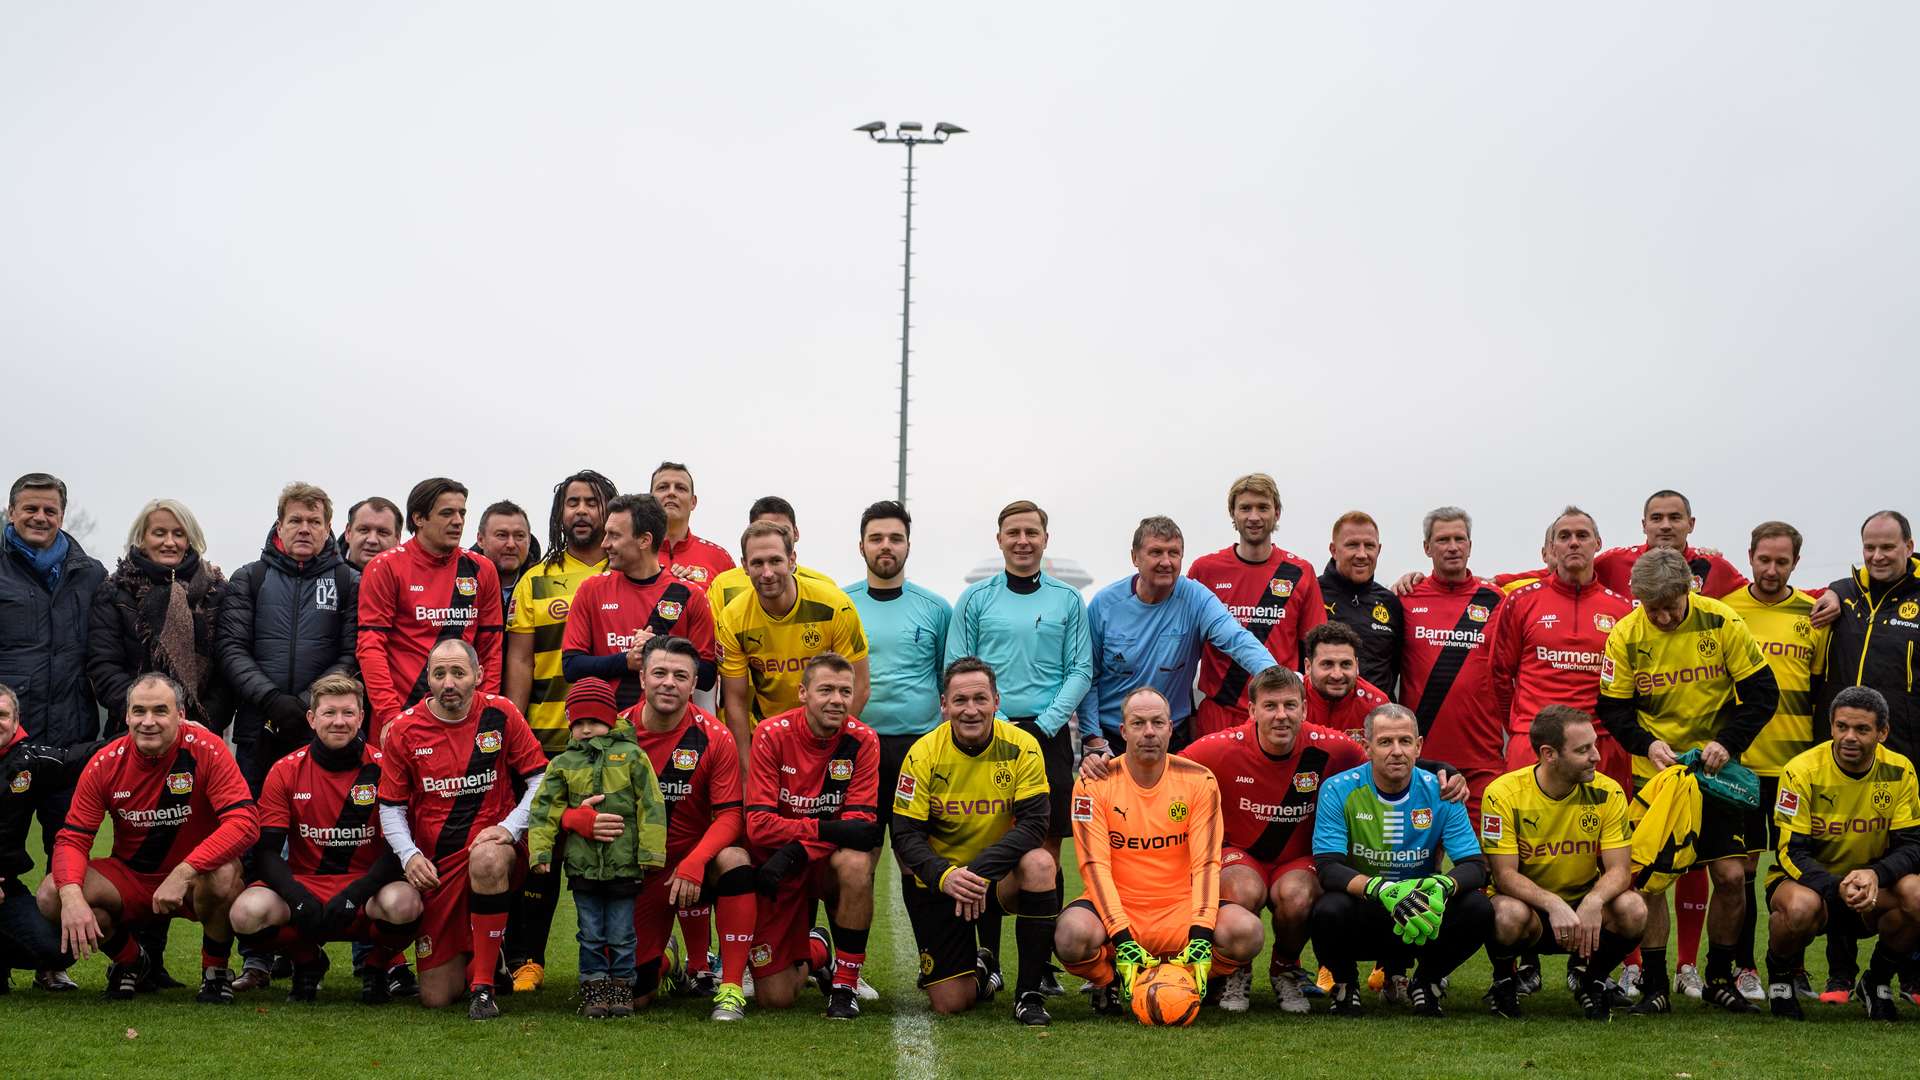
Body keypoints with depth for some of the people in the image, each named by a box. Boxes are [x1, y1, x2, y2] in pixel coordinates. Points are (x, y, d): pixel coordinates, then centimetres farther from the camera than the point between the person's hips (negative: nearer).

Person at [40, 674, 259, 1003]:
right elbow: (72, 838, -9)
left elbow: (245, 823, -26)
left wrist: (183, 874, -37)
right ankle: (131, 961, 10)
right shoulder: (105, 764, -8)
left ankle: (216, 971, -6)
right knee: (51, 895, -20)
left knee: (224, 875, -37)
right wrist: (71, 897, -30)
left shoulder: (206, 750, -17)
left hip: (194, 881, -3)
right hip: (130, 879, 3)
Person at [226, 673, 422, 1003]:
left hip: (366, 888, -2)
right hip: (303, 885, 2)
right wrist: (298, 899, -22)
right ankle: (307, 961, 7)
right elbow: (267, 852, -2)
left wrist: (354, 895, -24)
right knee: (247, 912, -29)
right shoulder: (285, 771, 2)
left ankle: (377, 966, 2)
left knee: (403, 903, -36)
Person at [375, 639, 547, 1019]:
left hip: (491, 843, -2)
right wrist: (408, 855, -11)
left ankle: (484, 985, -25)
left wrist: (510, 828, -14)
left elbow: (541, 780, 0)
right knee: (435, 997, -2)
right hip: (434, 868, 2)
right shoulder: (403, 730, -1)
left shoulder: (500, 714, -3)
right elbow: (391, 806, 5)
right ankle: (474, 958, 37)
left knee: (487, 859, -42)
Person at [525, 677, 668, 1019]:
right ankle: (594, 989, 15)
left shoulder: (631, 756, 0)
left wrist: (650, 852, -7)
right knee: (591, 935, 8)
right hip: (582, 863, 2)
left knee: (621, 935, 6)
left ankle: (621, 987, 18)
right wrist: (541, 853, -4)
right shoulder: (563, 764, 6)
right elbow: (544, 809, 4)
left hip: (623, 862, -2)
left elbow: (650, 806, -2)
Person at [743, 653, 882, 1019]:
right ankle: (816, 952, 32)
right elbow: (758, 824, -18)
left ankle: (846, 984, -19)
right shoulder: (772, 734, -13)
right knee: (774, 997, -6)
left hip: (831, 864, 0)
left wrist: (797, 852, -29)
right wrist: (828, 829, -29)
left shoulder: (862, 740, -9)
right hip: (778, 868, 0)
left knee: (857, 862, -37)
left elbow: (859, 820, -16)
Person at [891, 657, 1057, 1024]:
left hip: (1000, 874, 0)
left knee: (1039, 863, -35)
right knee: (949, 1004, -7)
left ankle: (1030, 992, -19)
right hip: (937, 880, 0)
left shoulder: (1023, 747, -13)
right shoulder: (924, 753, -12)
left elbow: (1033, 824, -21)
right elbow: (905, 835, -14)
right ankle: (980, 971, 33)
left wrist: (980, 870, -35)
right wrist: (944, 875, -34)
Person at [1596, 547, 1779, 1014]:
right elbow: (1612, 708, 0)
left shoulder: (1721, 622, -10)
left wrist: (1727, 743, -17)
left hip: (1716, 770, 0)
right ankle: (1653, 984, 7)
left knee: (1732, 876, -3)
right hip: (1655, 770, 0)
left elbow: (1763, 692, -6)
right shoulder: (1626, 636, -9)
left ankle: (1719, 978, 16)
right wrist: (1647, 744, -18)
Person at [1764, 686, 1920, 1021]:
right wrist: (1837, 887, -35)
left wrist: (1876, 874, -30)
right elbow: (1792, 852, -17)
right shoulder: (1803, 771, -15)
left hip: (1870, 889, 3)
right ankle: (1778, 977, -3)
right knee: (1801, 906, -39)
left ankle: (1878, 981, 0)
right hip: (1807, 881, -3)